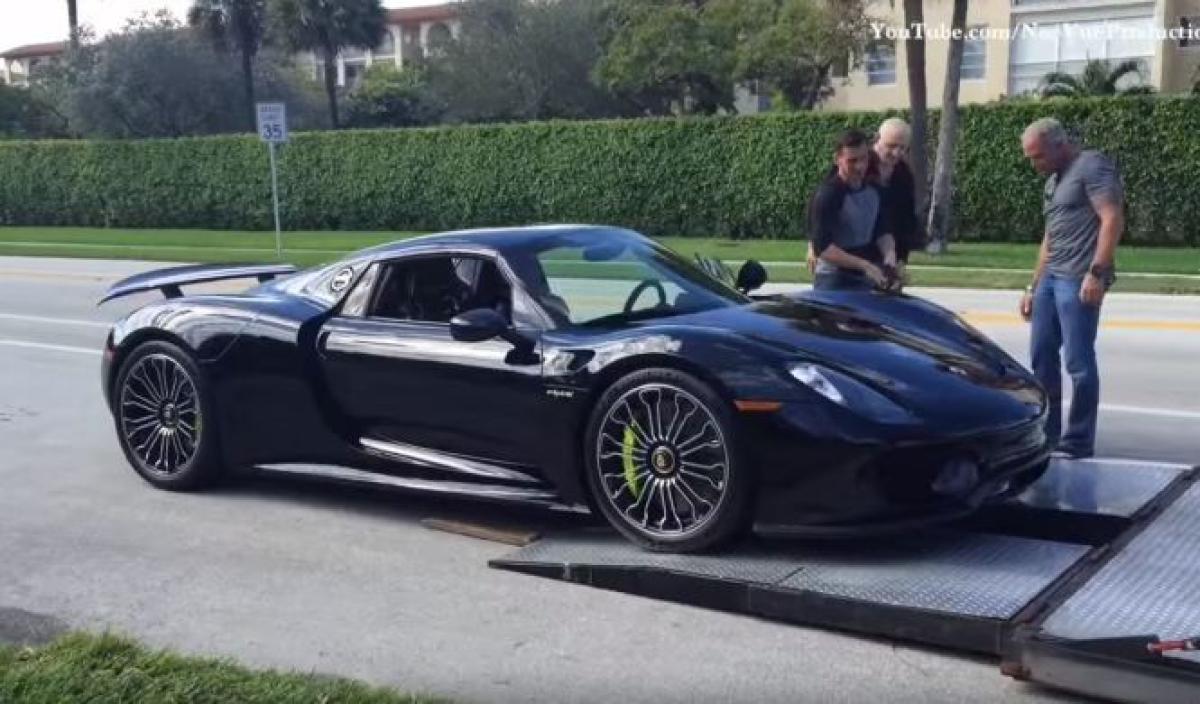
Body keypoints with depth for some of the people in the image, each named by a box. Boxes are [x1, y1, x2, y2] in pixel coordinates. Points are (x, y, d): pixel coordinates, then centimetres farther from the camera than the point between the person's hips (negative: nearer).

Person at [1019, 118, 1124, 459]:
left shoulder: (1091, 166, -4)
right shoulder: (1053, 181, 23)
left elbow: (1113, 220, -14)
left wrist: (1097, 272, -20)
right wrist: (1034, 287, 24)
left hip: (1079, 280, -9)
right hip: (1051, 278, 9)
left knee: (1078, 362, -6)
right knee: (1042, 357, 10)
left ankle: (1078, 443, 0)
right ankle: (1045, 433, 20)